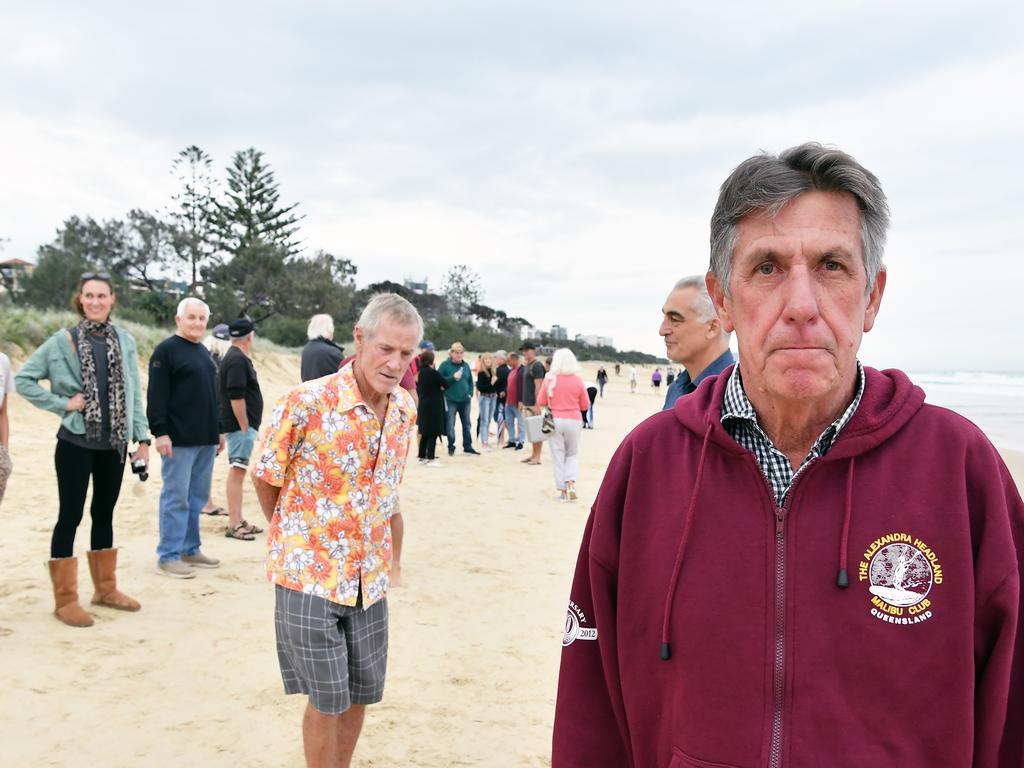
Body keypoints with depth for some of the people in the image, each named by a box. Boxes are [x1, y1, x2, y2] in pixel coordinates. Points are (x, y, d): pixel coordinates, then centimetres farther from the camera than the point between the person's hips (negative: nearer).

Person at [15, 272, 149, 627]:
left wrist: (142, 437, 4)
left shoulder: (124, 341, 4)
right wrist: (62, 404, -11)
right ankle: (65, 599, 12)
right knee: (70, 516, 2)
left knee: (104, 514, 14)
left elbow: (134, 392, 7)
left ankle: (106, 588, 26)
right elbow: (23, 379, -3)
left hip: (113, 443, 4)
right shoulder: (63, 340, -6)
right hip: (76, 443, -3)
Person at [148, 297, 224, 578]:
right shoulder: (166, 350, -7)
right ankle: (168, 556, 5)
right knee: (176, 498, -3)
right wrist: (160, 432, -19)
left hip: (206, 440, 8)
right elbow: (156, 395, -13)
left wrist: (217, 430, 22)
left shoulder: (203, 352, 17)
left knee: (198, 497, 12)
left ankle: (190, 549, 21)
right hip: (179, 440, -8)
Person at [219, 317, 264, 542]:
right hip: (240, 425, -11)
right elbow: (236, 397, -22)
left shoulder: (235, 357, 16)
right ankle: (234, 525, -7)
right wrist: (245, 426, -19)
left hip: (243, 425, 11)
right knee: (237, 471, -9)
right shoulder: (238, 360, -16)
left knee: (238, 472, 14)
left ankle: (238, 519, 23)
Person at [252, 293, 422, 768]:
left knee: (361, 693, 16)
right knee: (327, 699, 5)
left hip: (369, 577, 5)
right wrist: (293, 536, 7)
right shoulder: (306, 402, -20)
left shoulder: (406, 410, -2)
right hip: (310, 573, -5)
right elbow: (265, 478, -6)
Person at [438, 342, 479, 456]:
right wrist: (453, 377, -20)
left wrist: (470, 393, 5)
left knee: (467, 424, 11)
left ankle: (467, 446, 21)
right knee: (450, 424, 1)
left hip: (465, 400, 5)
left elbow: (470, 381, 16)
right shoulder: (445, 365, -6)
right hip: (450, 400, -4)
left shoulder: (466, 365, 8)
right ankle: (451, 447, 13)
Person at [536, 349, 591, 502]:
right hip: (574, 420, 1)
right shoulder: (578, 381, -5)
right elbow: (585, 406, 2)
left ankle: (562, 490, 9)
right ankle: (571, 484, -2)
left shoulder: (549, 379, -7)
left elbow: (541, 402, -1)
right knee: (572, 454, 16)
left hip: (554, 421, 0)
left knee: (558, 455, 9)